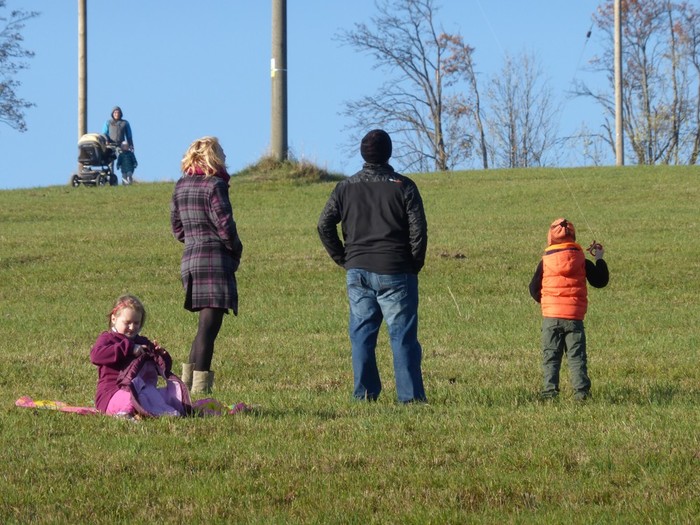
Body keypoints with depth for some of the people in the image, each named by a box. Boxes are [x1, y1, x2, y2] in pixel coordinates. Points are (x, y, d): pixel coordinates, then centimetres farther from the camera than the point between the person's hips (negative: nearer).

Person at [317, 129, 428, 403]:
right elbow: (418, 229, -7)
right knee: (402, 335, -1)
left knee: (361, 335, 7)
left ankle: (364, 393, 4)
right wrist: (415, 264, 5)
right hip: (394, 273, -3)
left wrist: (343, 258, 11)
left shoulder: (346, 187, 7)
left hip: (357, 271, 3)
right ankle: (410, 395, -4)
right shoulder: (403, 186, -3)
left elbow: (324, 225, 4)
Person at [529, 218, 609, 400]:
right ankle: (581, 390, -7)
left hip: (551, 316, 0)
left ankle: (550, 391, -3)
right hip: (574, 317, 0)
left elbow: (534, 289, 5)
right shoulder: (582, 261, -1)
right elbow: (600, 281, 6)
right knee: (577, 356, 3)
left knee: (550, 356, 6)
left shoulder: (545, 261, 0)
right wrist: (599, 259, 18)